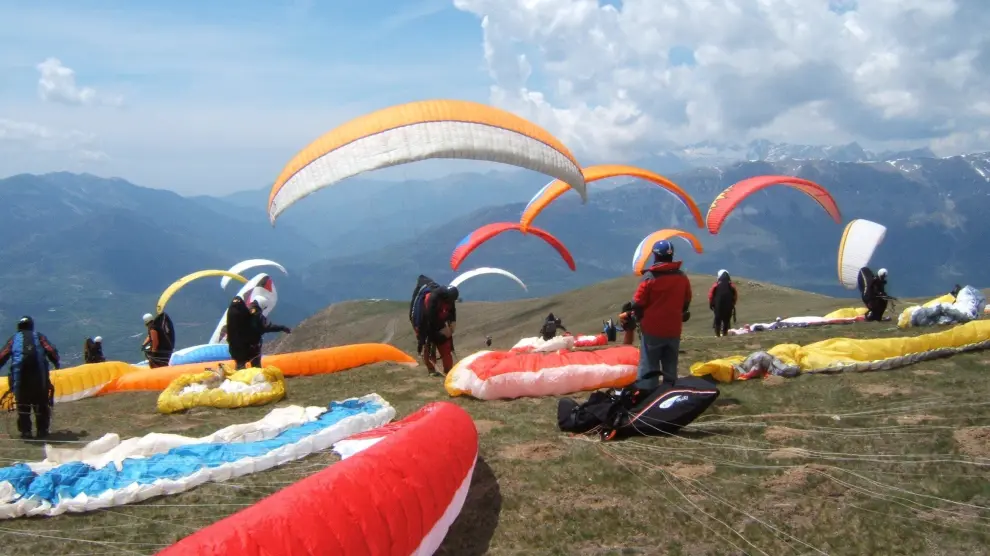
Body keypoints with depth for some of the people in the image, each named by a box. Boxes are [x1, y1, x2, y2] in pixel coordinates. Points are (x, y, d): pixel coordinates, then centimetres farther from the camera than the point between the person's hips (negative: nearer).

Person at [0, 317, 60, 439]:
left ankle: (25, 431, 5)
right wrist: (56, 363, 19)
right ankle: (42, 430, 10)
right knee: (41, 402, 10)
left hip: (20, 373, 0)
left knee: (22, 403, 9)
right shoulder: (39, 336, 16)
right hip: (39, 373, 0)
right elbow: (51, 351, 4)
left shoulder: (14, 338, 17)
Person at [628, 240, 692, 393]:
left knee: (649, 365, 2)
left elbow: (638, 303, -10)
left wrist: (639, 317, 8)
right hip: (674, 329, 4)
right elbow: (686, 303, 13)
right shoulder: (682, 278, 4)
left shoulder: (650, 276, -12)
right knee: (670, 366, 13)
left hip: (652, 328, -4)